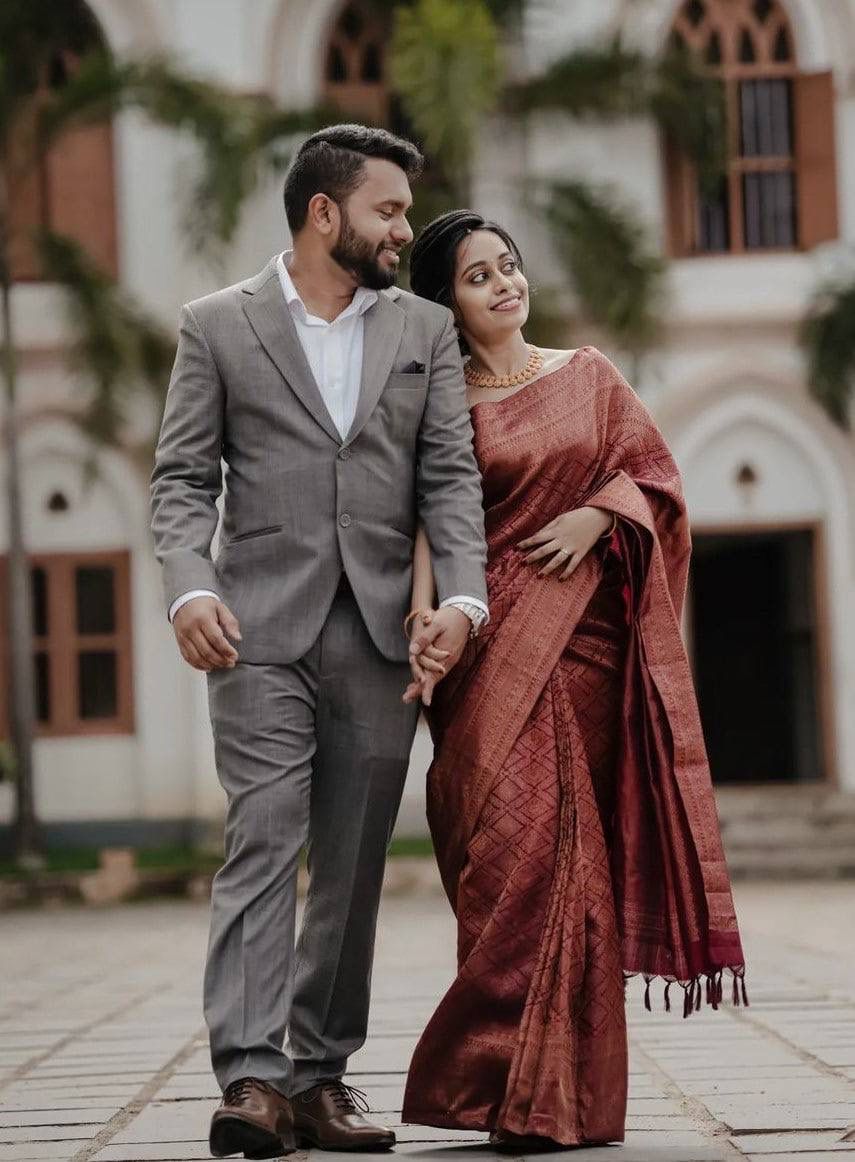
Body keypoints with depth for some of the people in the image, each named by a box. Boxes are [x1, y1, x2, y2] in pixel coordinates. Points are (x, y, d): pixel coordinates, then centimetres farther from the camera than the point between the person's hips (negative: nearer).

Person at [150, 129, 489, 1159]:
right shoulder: (218, 326, 7)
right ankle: (251, 1077, -19)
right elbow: (182, 480, 2)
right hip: (262, 630, -3)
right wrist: (189, 588, -16)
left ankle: (321, 1075, 11)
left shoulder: (426, 331, 15)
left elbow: (451, 478, 7)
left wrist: (461, 595, -9)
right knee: (263, 845, -13)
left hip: (382, 635, 3)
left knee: (353, 865, 5)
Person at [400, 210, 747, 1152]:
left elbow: (653, 472, 12)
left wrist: (594, 516, -7)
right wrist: (423, 614, -21)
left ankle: (551, 1089, 2)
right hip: (493, 646, -2)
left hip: (583, 639, 2)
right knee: (513, 840, -12)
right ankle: (534, 1091, -6)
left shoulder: (588, 378, 15)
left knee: (565, 849, -2)